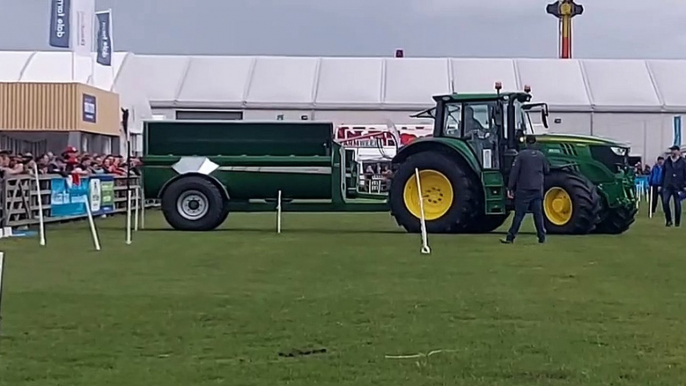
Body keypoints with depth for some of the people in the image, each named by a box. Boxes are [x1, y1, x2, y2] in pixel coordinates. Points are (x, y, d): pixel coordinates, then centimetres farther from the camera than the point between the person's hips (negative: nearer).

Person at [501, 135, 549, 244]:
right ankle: (542, 237, 9)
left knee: (519, 214, -3)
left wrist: (510, 188, -7)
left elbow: (514, 172, -9)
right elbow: (546, 170, 15)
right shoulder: (541, 155, 4)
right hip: (538, 189, 3)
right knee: (538, 213, 9)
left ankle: (510, 237, -5)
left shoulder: (521, 155, -6)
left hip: (524, 190, -3)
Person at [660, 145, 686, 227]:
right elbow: (663, 173, 14)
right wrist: (661, 184, 10)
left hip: (678, 186, -2)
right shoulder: (667, 161, 9)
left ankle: (677, 222, 15)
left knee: (677, 204, 4)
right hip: (667, 186, 2)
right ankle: (668, 220, 4)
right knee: (665, 202, -11)